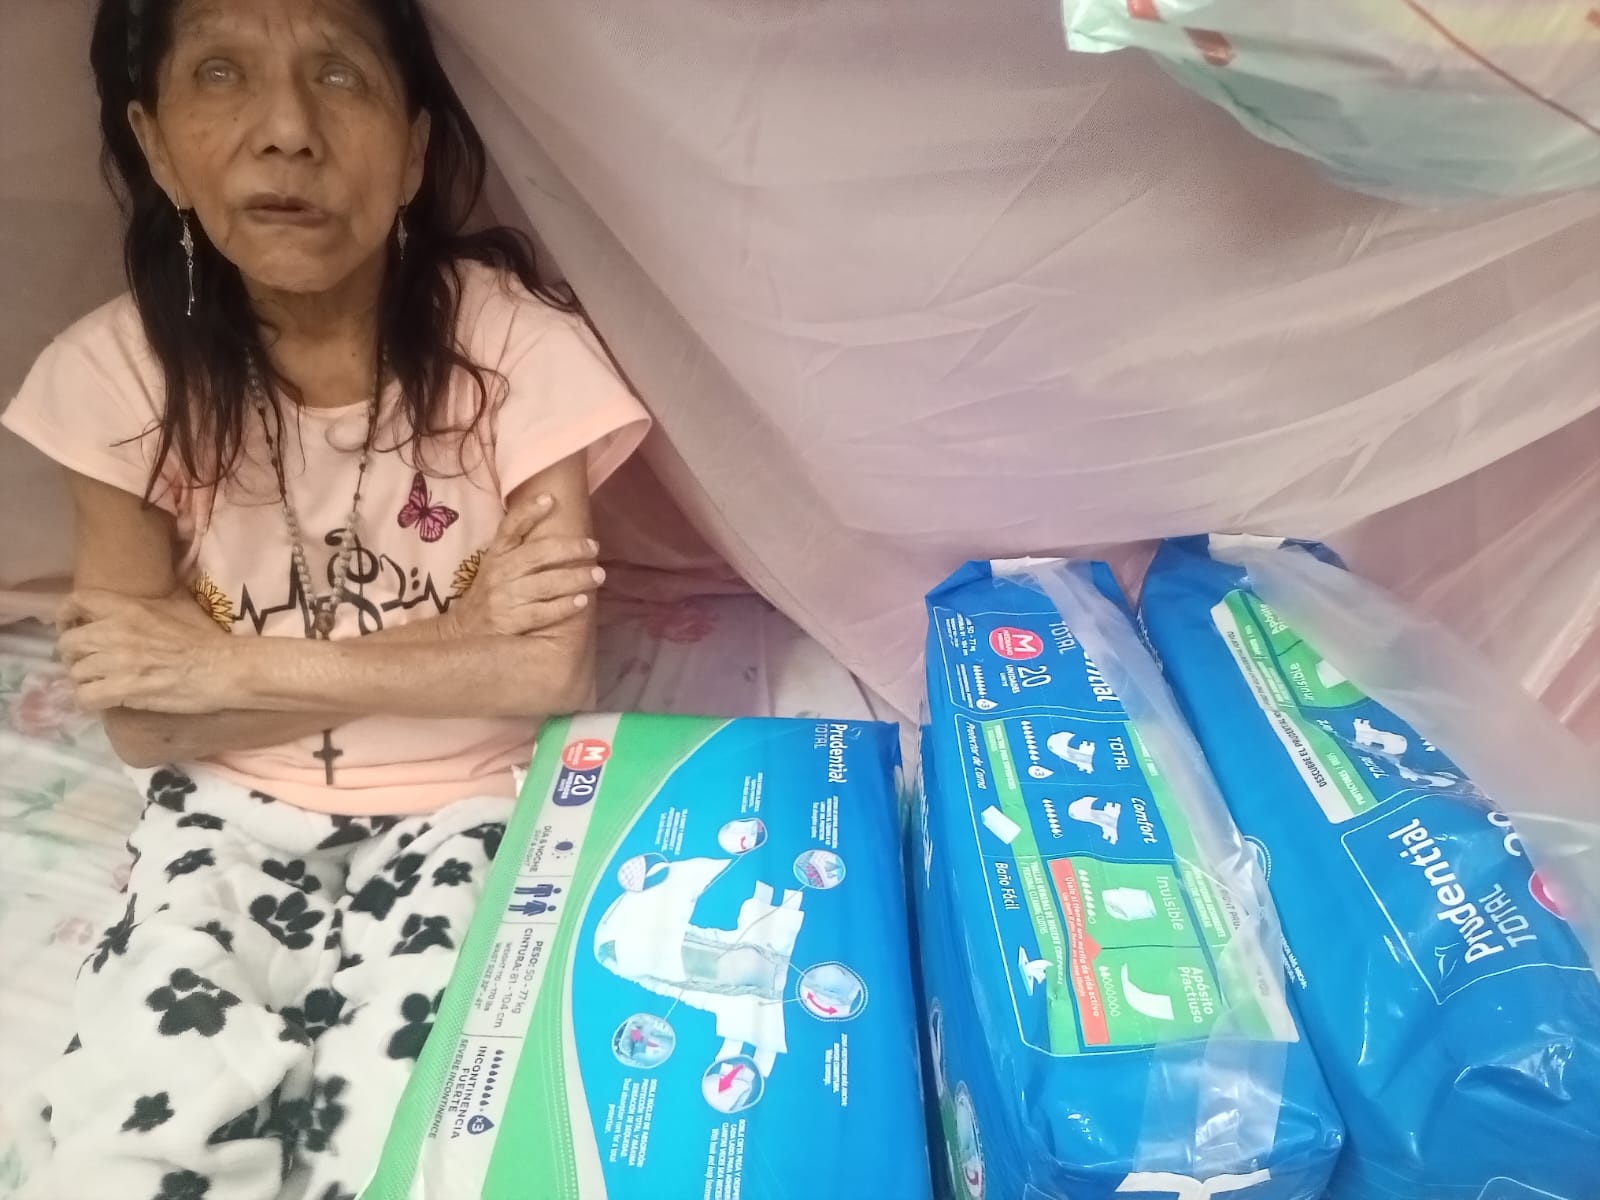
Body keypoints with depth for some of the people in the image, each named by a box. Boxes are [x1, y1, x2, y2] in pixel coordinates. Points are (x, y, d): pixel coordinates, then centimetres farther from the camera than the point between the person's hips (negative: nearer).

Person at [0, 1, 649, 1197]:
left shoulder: (512, 341, -15)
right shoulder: (122, 371, -9)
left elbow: (549, 669, -16)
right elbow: (140, 718, -8)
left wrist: (244, 665, -16)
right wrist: (444, 640, -18)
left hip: (461, 803, -1)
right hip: (236, 811, 2)